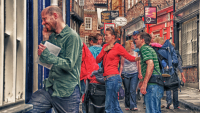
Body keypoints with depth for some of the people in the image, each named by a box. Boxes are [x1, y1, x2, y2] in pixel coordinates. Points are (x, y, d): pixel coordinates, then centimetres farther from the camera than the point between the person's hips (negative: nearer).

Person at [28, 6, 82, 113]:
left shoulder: (72, 37, -12)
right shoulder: (52, 36, 12)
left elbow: (69, 65, -20)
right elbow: (44, 61, 10)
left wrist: (47, 54, -23)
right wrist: (45, 39, 4)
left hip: (67, 93, -6)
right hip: (49, 89, 7)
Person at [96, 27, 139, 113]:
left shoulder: (118, 47, -4)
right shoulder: (105, 46, 16)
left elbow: (130, 58, -2)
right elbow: (97, 60, 11)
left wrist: (138, 58, -17)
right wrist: (104, 50, 1)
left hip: (113, 78, -8)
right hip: (107, 78, 8)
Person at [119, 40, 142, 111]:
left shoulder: (135, 53, 10)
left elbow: (137, 64, 11)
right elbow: (122, 65, 5)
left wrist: (139, 73, 3)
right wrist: (120, 74, -3)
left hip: (134, 74, 1)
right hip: (126, 74, -1)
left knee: (133, 90, -9)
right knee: (127, 91, 6)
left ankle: (133, 106, -10)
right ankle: (127, 106, 16)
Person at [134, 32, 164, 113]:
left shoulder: (144, 48, -6)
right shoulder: (149, 48, 24)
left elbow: (150, 64, -21)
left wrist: (144, 84, -24)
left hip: (152, 85, -10)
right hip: (158, 85, 10)